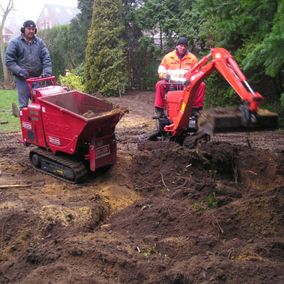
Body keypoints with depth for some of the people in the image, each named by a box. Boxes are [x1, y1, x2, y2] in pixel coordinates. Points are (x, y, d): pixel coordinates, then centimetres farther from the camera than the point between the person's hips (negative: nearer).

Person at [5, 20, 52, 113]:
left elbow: (46, 58, 3)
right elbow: (9, 61, -5)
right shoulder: (14, 42, -2)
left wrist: (47, 72, -13)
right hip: (22, 79, -3)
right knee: (24, 105, 1)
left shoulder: (39, 42, 7)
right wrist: (20, 71, -18)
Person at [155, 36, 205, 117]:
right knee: (160, 84, -29)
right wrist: (165, 75, -10)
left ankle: (196, 107, -13)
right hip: (171, 83, 0)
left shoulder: (192, 58, 8)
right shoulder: (168, 57, 8)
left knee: (201, 85, -22)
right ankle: (159, 109, -23)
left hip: (187, 83, 1)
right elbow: (161, 69, 13)